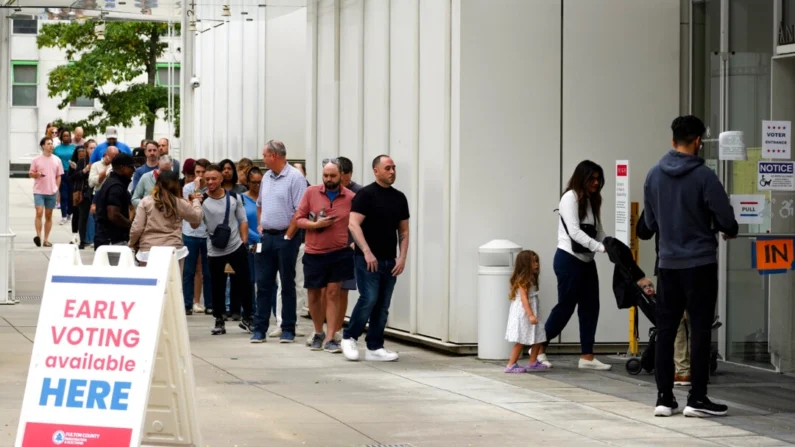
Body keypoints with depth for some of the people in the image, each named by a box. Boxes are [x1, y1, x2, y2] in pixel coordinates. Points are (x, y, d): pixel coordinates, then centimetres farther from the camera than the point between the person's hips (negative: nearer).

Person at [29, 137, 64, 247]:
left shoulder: (57, 160, 6)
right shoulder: (36, 160, -1)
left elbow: (59, 176, 11)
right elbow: (30, 174, 5)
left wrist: (57, 189, 3)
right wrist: (36, 174, -17)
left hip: (52, 192, 2)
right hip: (39, 191, -2)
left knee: (48, 216, 6)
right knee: (39, 213, -16)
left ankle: (46, 239, 10)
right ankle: (38, 236, -15)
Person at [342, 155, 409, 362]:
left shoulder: (399, 198, 12)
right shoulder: (366, 195, -6)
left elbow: (403, 230, 15)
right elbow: (353, 224, -13)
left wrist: (402, 257, 3)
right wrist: (367, 252, -19)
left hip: (389, 261, 6)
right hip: (368, 259, -6)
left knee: (383, 305, 5)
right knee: (369, 298, -13)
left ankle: (375, 348, 11)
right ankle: (349, 337, 4)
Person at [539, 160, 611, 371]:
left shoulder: (592, 201, 13)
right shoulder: (570, 198, -11)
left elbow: (598, 231, 11)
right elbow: (574, 232, -19)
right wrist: (601, 247, -25)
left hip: (586, 261, 8)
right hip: (568, 259, -8)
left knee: (590, 307, 3)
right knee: (565, 306, -3)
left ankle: (586, 356, 7)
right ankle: (539, 349, 11)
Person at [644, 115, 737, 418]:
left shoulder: (654, 176, 3)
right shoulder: (703, 176, -13)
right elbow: (726, 220, -11)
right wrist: (730, 231, 12)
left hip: (668, 264, 5)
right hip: (700, 263, -5)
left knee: (665, 330, 8)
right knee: (700, 332, 0)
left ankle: (664, 397, 9)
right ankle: (697, 399, 1)